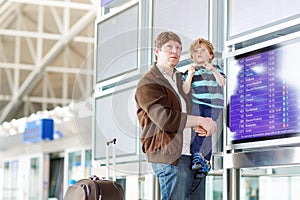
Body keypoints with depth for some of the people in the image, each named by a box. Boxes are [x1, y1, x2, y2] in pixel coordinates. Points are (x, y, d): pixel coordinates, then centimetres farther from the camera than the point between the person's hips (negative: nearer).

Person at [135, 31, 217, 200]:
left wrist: (196, 125, 6)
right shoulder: (148, 83, -5)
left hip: (194, 156, 8)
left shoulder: (180, 79, 24)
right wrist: (200, 120, -13)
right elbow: (165, 119, -19)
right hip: (171, 156, -8)